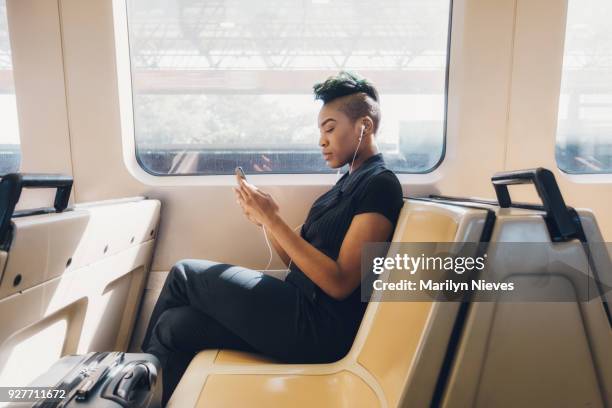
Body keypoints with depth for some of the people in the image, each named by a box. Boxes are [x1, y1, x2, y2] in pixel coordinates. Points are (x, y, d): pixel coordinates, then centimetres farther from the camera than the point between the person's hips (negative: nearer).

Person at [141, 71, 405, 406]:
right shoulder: (350, 181, 16)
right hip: (303, 309, 8)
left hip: (320, 328, -8)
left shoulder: (380, 184, -12)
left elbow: (340, 283, -20)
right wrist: (265, 220, -1)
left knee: (184, 274, -3)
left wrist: (274, 220, -18)